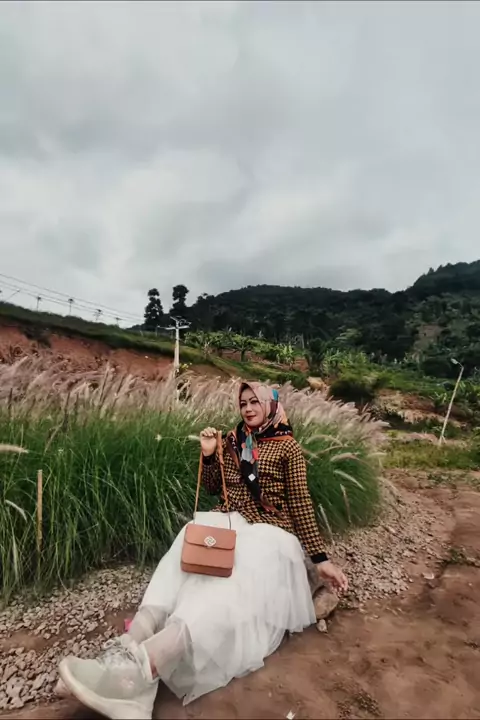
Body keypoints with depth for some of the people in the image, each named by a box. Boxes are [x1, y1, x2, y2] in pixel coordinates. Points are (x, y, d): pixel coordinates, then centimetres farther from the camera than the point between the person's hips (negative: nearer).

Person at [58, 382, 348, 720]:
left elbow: (301, 503, 2)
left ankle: (136, 670, -55)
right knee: (182, 563, -27)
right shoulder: (234, 439, 15)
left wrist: (320, 557, -2)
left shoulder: (288, 447, 3)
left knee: (228, 588, -34)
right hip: (226, 524, 5)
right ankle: (127, 651, -48)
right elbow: (213, 488, 17)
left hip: (268, 535, -5)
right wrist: (209, 455, -1)